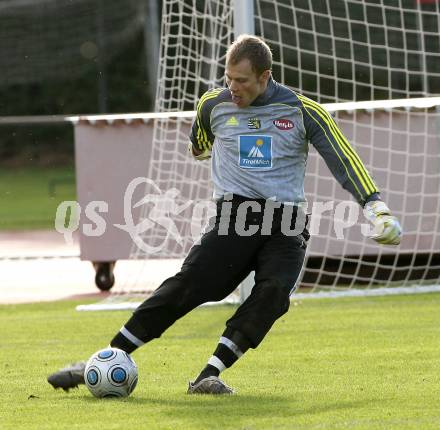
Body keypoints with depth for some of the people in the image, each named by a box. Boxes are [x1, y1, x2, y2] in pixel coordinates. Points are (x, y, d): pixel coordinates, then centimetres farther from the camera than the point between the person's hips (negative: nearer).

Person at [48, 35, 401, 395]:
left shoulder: (301, 111, 1)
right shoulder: (213, 105, 7)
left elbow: (343, 159, 0)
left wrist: (375, 207, -9)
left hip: (287, 227, 0)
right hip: (234, 216, 0)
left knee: (274, 294, -28)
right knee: (189, 284, -19)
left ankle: (210, 375, -30)